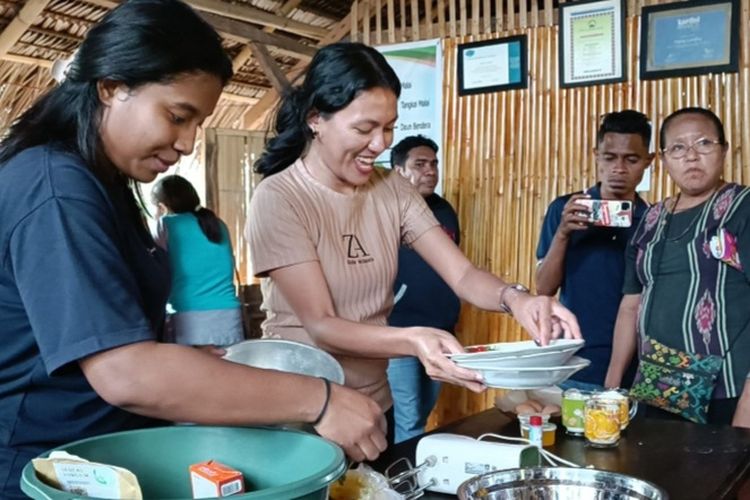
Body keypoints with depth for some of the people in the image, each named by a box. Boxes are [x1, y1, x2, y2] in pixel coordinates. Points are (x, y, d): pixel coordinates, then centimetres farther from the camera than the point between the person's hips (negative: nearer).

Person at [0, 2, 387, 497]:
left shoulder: (102, 183, 10)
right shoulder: (57, 191, -22)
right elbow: (125, 374, -32)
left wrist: (212, 366, 8)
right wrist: (317, 401, -29)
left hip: (110, 457, 9)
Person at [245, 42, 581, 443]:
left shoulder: (392, 190, -2)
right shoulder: (278, 199, -18)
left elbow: (462, 275, -8)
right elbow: (320, 324, -23)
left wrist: (514, 298, -29)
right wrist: (412, 341, -39)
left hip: (375, 403, 6)